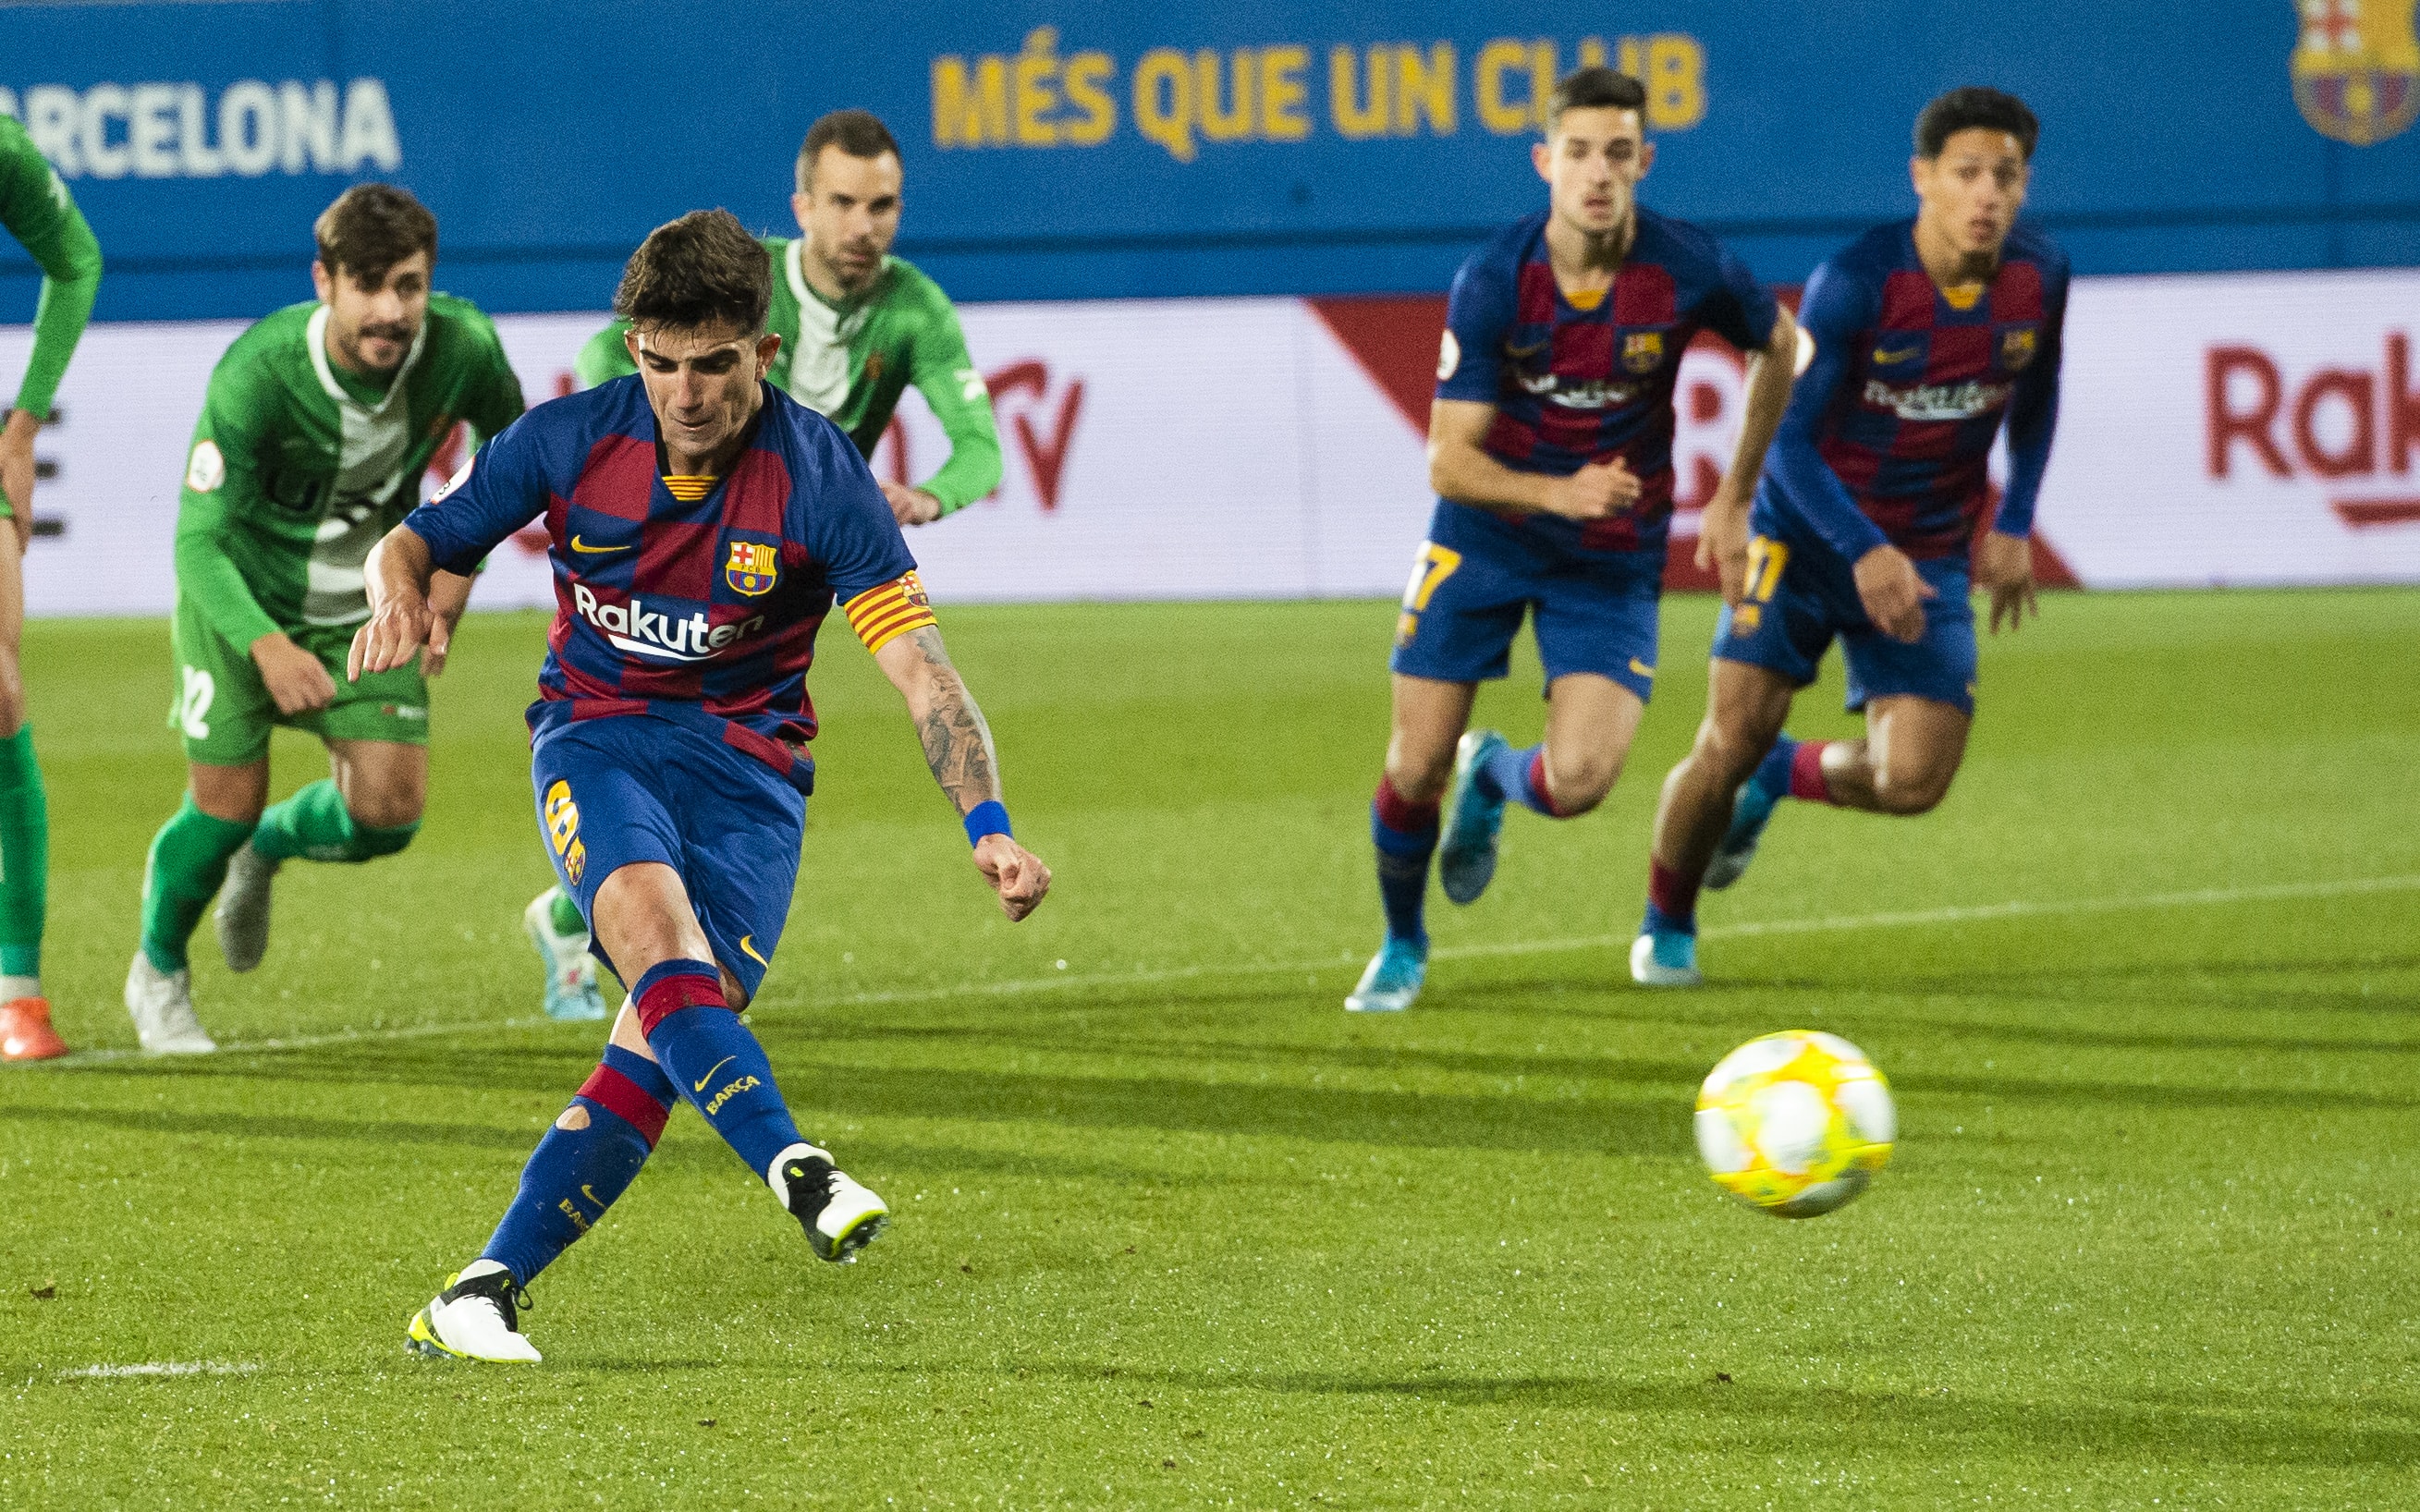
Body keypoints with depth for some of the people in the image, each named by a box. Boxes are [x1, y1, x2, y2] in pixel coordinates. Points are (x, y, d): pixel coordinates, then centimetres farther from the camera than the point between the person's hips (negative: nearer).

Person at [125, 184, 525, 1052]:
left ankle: (269, 848, 29)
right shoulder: (257, 373, -33)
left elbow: (511, 446, 3)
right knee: (226, 806, -3)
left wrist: (455, 565, -3)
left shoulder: (462, 350, -22)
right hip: (241, 596, -3)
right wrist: (266, 645, -48)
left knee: (387, 815, -8)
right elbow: (198, 540, -32)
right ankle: (158, 973, 28)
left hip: (369, 604, 3)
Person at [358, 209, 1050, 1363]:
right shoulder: (570, 440, -6)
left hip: (748, 762, 0)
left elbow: (920, 669, -14)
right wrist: (400, 596, -18)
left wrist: (990, 830, -27)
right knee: (653, 924, -33)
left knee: (661, 1038, -18)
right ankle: (792, 1168, -49)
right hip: (596, 735, 0)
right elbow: (417, 540, 7)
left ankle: (483, 1294, -14)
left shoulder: (818, 476, -12)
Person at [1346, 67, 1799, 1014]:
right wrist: (1558, 492, -35)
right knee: (1416, 767, -1)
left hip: (1613, 554, 0)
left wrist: (1737, 492, 8)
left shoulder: (1690, 270, -17)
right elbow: (1449, 461, -18)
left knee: (1577, 782, -16)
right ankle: (1401, 947, 29)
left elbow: (1781, 347, 6)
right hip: (1486, 535, 0)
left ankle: (1493, 777, 23)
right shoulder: (1493, 281, -19)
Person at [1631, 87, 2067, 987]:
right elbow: (1790, 439, -18)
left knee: (1913, 781, -10)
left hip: (1929, 559, 4)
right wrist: (1864, 554, -30)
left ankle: (1781, 777, 25)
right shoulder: (1854, 284, -21)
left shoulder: (2039, 279, -7)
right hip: (1809, 532, -4)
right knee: (1733, 738, -11)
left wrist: (2014, 527, 6)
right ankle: (1666, 928, 16)